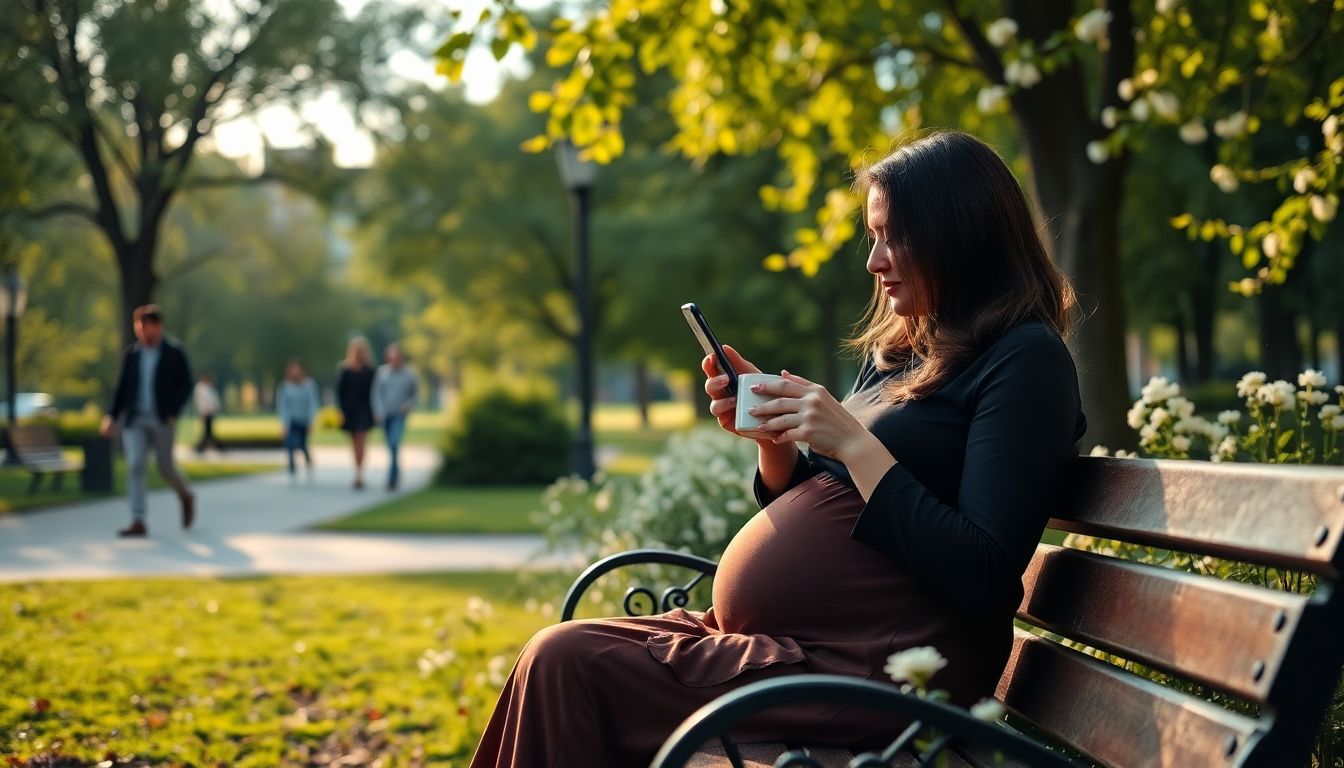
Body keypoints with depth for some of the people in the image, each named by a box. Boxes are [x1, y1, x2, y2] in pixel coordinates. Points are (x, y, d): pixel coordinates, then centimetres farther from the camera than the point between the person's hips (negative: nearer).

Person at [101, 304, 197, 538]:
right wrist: (112, 416, 3)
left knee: (166, 468, 2)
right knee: (134, 466, -10)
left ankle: (186, 496, 34)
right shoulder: (130, 354, 9)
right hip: (135, 420, 3)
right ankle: (138, 522, -11)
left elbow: (185, 385, -2)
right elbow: (122, 387, 12)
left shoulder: (174, 354, -1)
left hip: (162, 420, -3)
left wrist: (172, 413, -14)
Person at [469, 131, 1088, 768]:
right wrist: (774, 435, 2)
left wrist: (855, 445, -18)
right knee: (554, 655, -2)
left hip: (868, 671, -9)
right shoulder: (895, 351, 17)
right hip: (773, 638, 9)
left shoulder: (1026, 359, -10)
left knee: (566, 664, -17)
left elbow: (982, 578, -19)